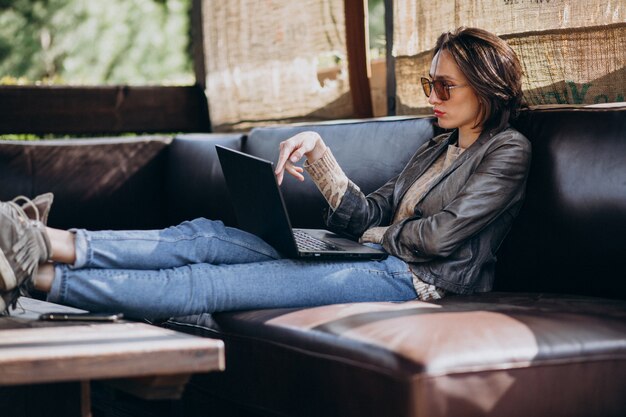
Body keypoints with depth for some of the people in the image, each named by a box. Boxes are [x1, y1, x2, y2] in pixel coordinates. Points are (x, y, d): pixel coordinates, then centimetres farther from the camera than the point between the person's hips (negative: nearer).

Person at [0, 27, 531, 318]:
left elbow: (440, 236, -12)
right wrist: (318, 151, 3)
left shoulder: (507, 151, -1)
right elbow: (365, 216, 14)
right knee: (207, 235, -12)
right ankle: (52, 243, -24)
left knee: (219, 283, -21)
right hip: (379, 260, 9)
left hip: (417, 281, -8)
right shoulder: (439, 147, 24)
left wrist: (381, 235, 3)